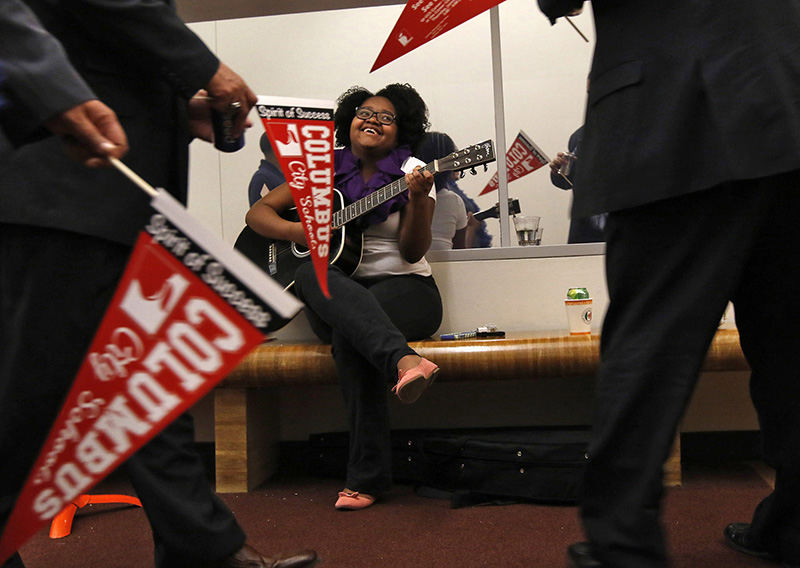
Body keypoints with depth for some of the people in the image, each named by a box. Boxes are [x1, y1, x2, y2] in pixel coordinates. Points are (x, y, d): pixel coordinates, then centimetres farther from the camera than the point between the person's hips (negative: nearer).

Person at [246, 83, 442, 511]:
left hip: (404, 289, -2)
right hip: (336, 298, 2)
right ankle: (403, 361, -56)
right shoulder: (326, 168, 12)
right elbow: (258, 212, 10)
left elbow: (413, 252, -7)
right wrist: (299, 231, -10)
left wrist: (418, 200, -24)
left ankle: (368, 476, -37)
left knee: (349, 334, -37)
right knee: (310, 274, -36)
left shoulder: (411, 171, 4)